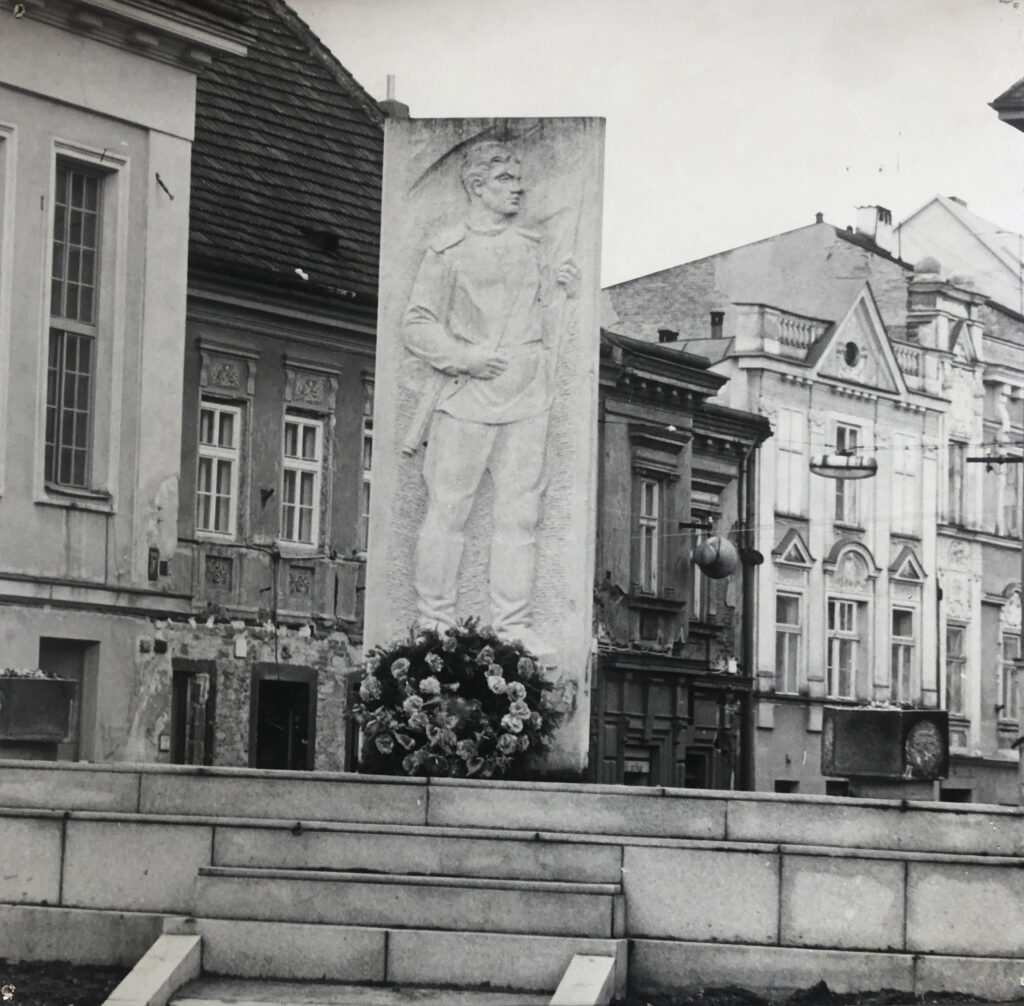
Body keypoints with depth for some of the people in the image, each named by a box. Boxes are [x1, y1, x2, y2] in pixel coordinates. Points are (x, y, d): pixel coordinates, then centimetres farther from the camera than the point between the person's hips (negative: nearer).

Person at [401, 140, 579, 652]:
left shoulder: (532, 246, 18)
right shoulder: (447, 251, 3)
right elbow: (417, 326, 0)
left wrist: (556, 288, 6)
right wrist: (464, 358, -13)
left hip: (525, 398, 4)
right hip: (464, 397, -4)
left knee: (520, 512, 0)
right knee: (447, 509, -3)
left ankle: (513, 625, 4)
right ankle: (436, 622, 4)